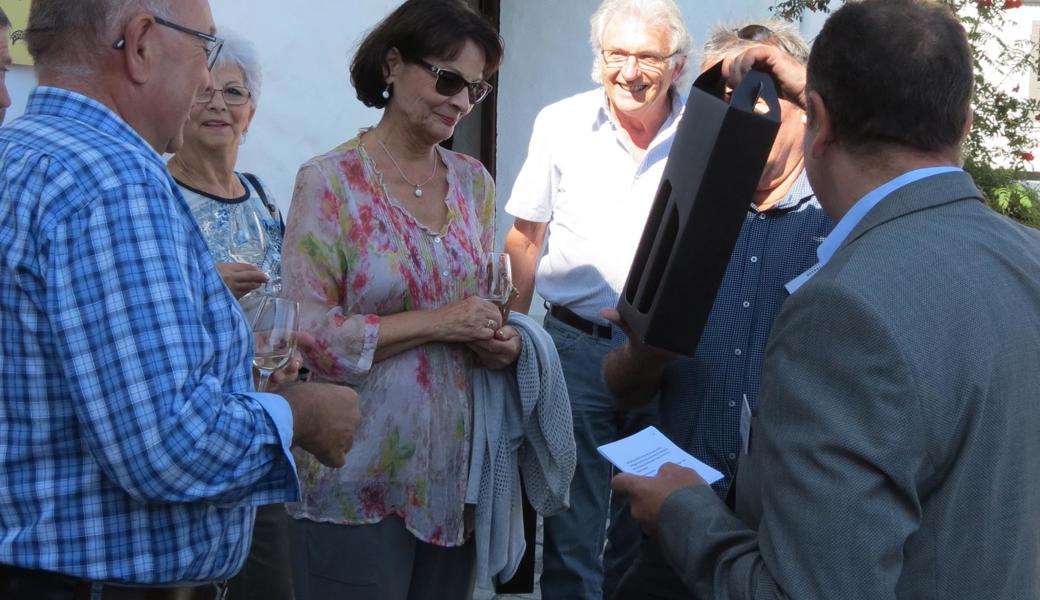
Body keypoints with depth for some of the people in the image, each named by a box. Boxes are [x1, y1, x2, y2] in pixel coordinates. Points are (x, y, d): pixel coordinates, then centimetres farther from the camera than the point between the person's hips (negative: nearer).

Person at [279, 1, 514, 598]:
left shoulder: (475, 181, 8)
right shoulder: (331, 180, -9)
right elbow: (308, 334, -15)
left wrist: (501, 338, -4)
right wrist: (438, 323, -17)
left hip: (455, 465, 6)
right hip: (359, 478, -5)